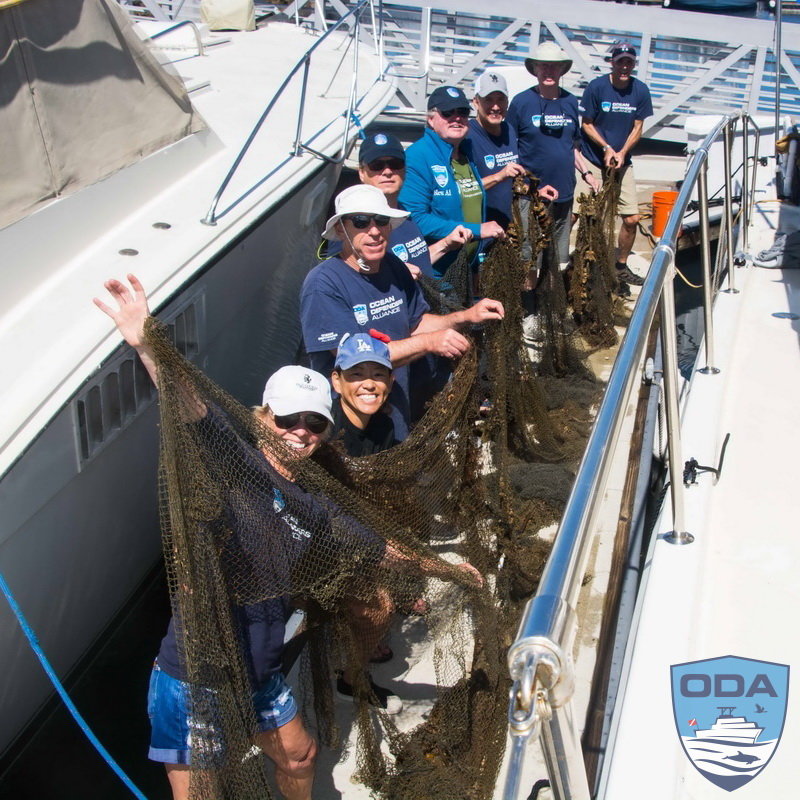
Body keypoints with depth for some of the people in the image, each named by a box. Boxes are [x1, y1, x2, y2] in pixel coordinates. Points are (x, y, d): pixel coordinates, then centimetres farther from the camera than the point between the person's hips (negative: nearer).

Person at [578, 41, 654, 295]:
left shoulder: (640, 91, -1)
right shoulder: (596, 87, -10)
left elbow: (638, 127, 5)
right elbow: (586, 124, -4)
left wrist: (622, 152, -10)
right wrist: (607, 148, -15)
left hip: (622, 162, 3)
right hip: (593, 161, -3)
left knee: (632, 219, 2)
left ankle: (621, 267, 23)